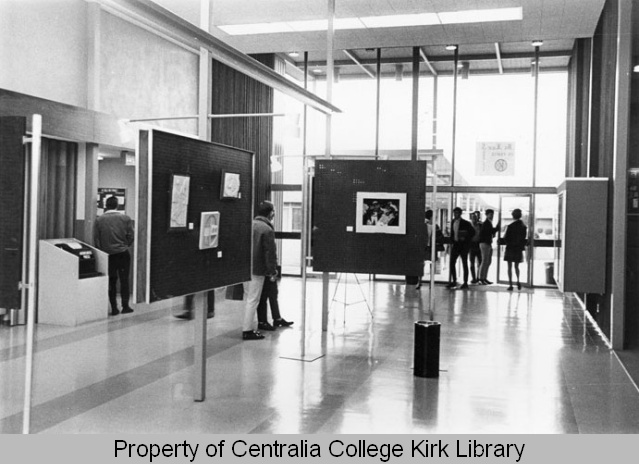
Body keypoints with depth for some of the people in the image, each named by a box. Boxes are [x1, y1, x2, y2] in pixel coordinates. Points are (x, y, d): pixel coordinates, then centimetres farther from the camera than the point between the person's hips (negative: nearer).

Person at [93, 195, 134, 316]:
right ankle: (125, 306, 8)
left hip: (107, 255, 1)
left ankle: (114, 308, 8)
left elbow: (96, 239, -1)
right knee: (124, 280, 8)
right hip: (122, 253, -1)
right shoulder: (125, 218, -3)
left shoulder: (99, 220, -1)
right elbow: (130, 236, -2)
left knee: (111, 281, 8)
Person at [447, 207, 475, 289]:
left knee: (464, 264, 1)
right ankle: (454, 281, 11)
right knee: (452, 263, 1)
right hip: (455, 245, 6)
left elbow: (472, 232, -7)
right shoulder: (453, 222, 9)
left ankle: (465, 283, 7)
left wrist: (466, 239, -11)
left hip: (463, 245, -6)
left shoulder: (465, 223, -9)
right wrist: (452, 240, 6)